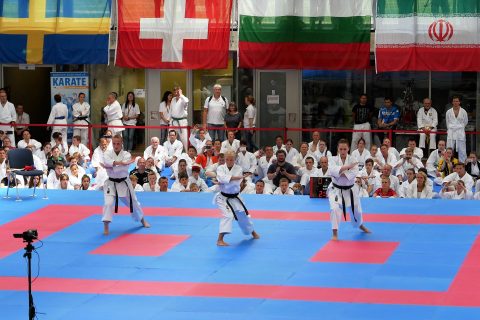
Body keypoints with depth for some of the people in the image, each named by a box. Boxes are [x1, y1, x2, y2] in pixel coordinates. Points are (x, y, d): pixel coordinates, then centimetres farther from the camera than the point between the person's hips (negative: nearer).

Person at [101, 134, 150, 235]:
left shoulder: (126, 155, -8)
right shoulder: (108, 154, -6)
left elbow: (123, 167, -24)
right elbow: (107, 162, -30)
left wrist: (110, 166, -29)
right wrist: (119, 163, -41)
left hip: (124, 182, 1)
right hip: (111, 183, -1)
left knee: (133, 202, 17)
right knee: (109, 203, -20)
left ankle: (142, 220, 42)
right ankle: (106, 227, -14)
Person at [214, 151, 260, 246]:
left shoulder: (238, 169, -7)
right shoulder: (221, 168, -8)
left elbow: (235, 184, -19)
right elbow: (222, 177, -30)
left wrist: (222, 183, -27)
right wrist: (235, 177, -38)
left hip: (234, 198, 3)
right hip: (223, 197, -3)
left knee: (242, 214, 16)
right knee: (228, 215, -23)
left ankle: (252, 232, 44)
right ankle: (220, 240, -24)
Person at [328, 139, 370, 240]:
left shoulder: (352, 161, -8)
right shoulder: (334, 160, -9)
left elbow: (353, 174, -23)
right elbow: (333, 170, -29)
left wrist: (340, 173, -30)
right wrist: (347, 167, -37)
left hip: (350, 190, 2)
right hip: (336, 189, -2)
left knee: (356, 210, 18)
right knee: (335, 208, -24)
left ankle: (361, 225, 51)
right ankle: (335, 233, -15)